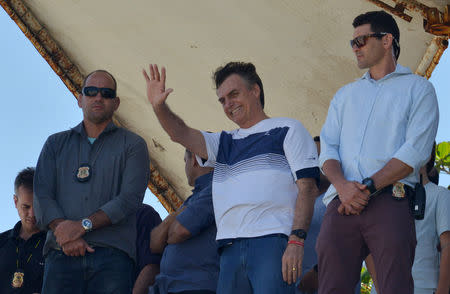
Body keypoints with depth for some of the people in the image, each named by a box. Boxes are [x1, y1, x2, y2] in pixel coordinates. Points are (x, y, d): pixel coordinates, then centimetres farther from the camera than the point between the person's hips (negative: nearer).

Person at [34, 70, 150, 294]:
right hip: (62, 254, 2)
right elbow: (42, 195, 8)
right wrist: (64, 235, -10)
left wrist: (83, 225, -14)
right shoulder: (56, 144, 21)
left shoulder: (132, 145, 13)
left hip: (112, 253, -1)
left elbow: (130, 198, -2)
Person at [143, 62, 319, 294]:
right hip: (231, 249, 5)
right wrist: (159, 107, -6)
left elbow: (307, 187, 1)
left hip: (273, 241, -5)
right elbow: (181, 134, 14)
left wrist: (296, 241, -12)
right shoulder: (223, 142, 30)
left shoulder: (287, 130, 11)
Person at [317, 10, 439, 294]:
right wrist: (342, 185, -7)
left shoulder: (418, 88, 11)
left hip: (390, 201, -4)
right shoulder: (345, 95, 26)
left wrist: (368, 187, -11)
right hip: (343, 204, 4)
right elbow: (328, 147, 15)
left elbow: (416, 151, -2)